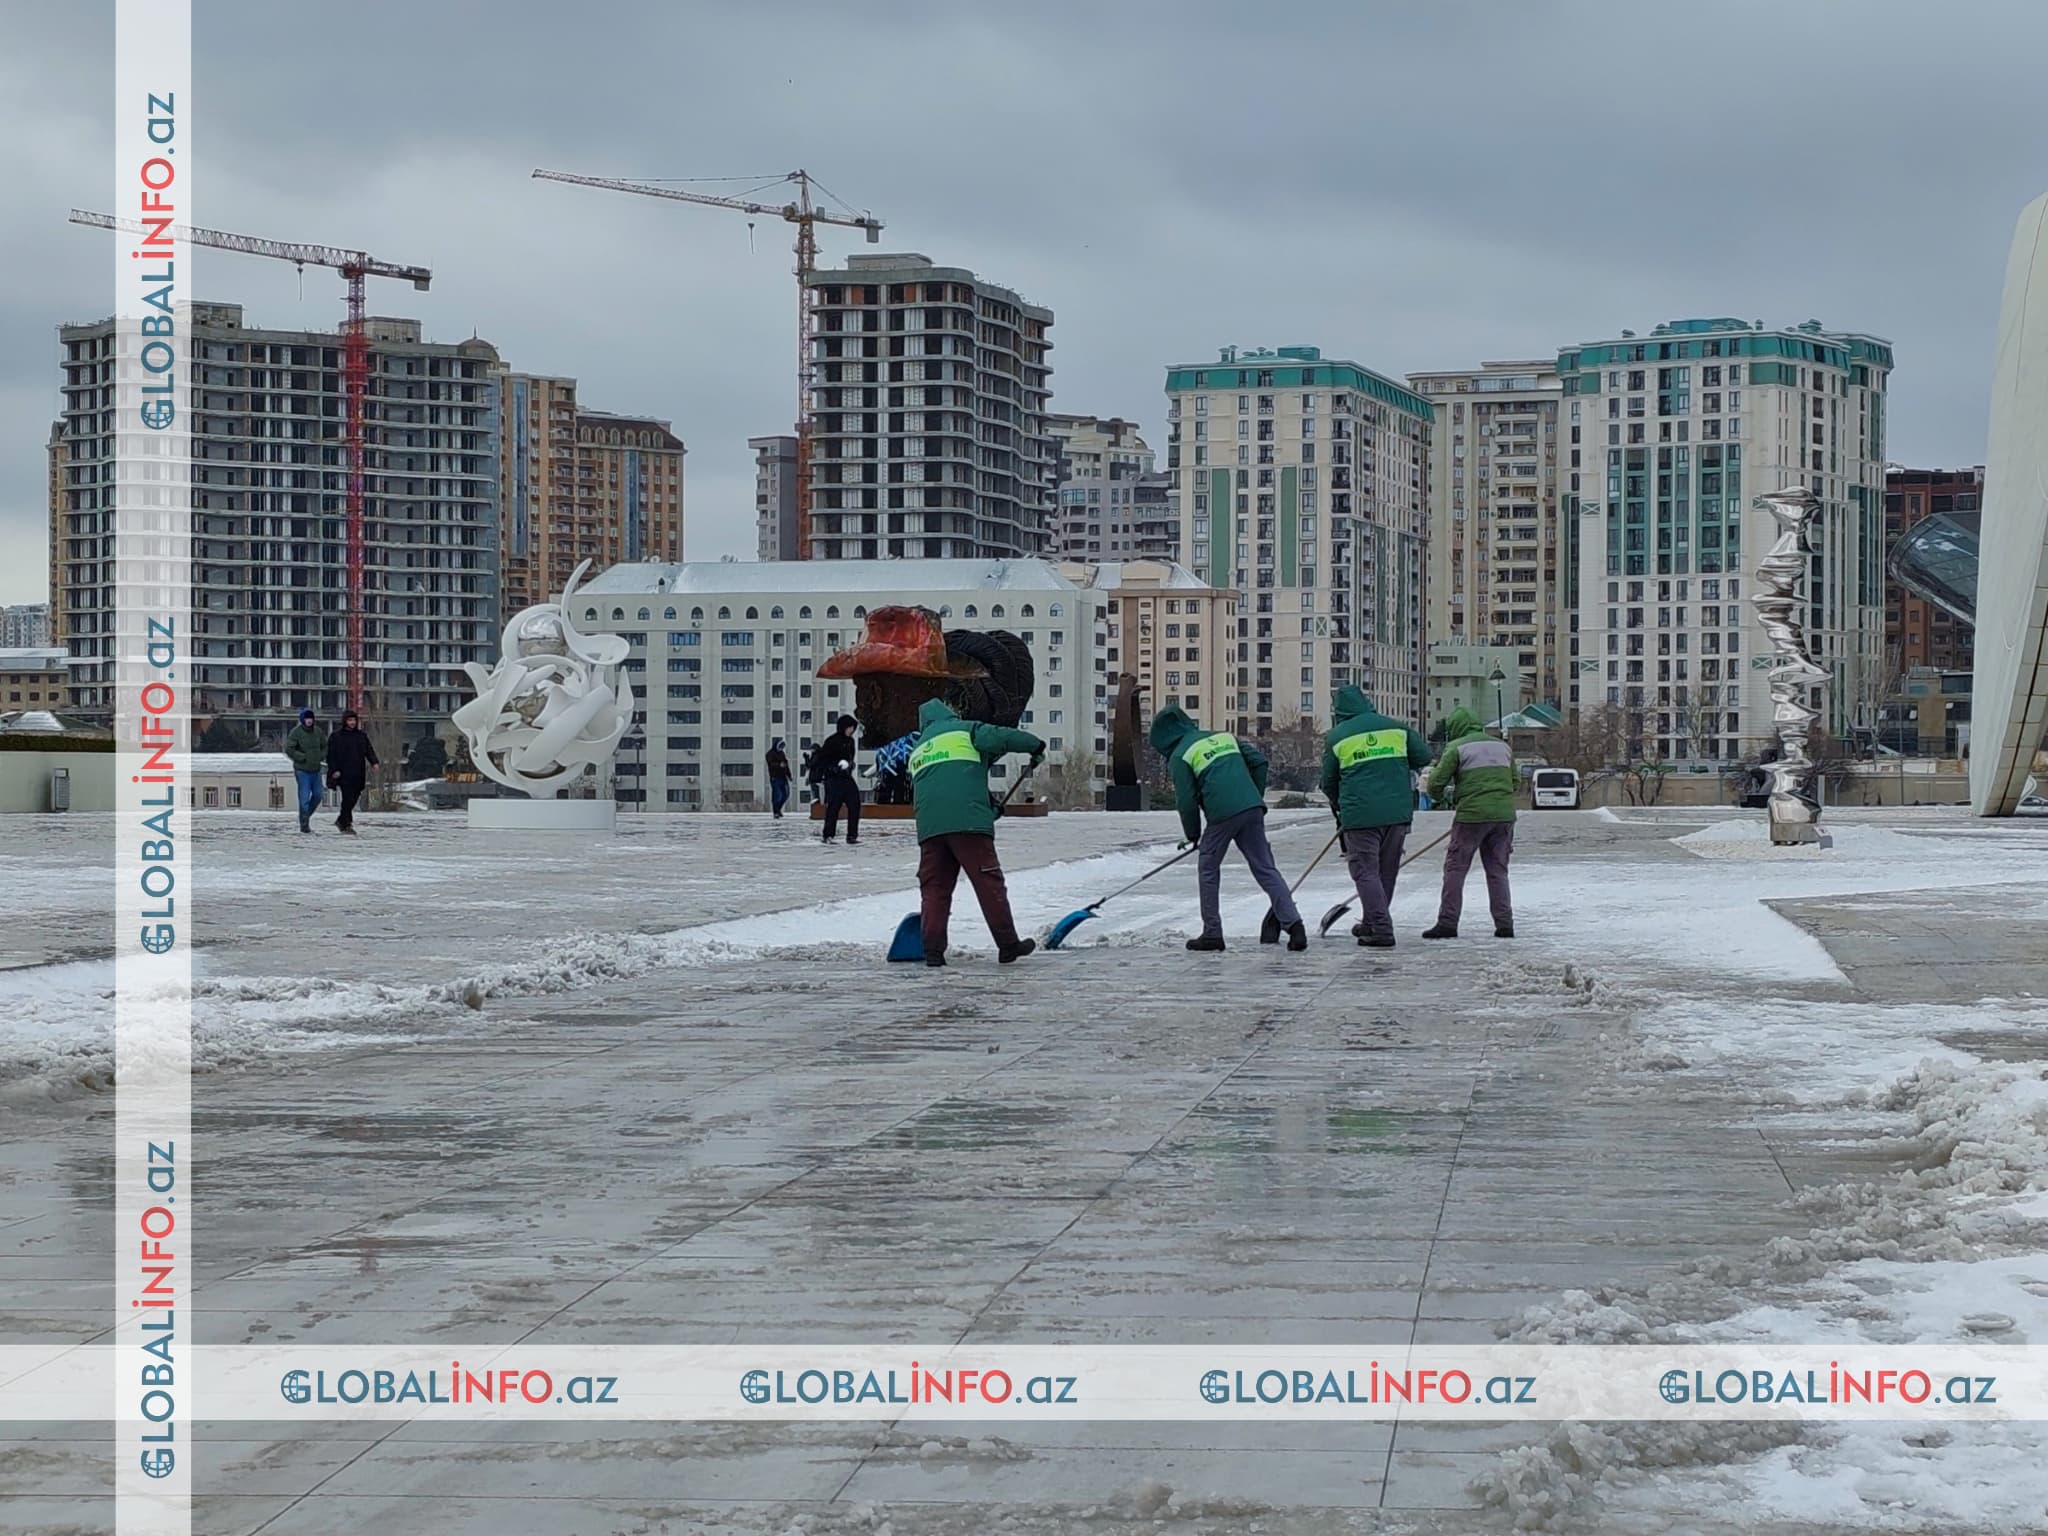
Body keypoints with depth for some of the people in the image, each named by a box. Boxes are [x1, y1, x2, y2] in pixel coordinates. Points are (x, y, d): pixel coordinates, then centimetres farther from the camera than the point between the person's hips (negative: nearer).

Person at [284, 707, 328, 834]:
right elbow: (289, 749, -13)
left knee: (318, 795, 10)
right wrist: (302, 758, -16)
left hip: (315, 769, 6)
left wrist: (321, 756, 2)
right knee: (304, 797, -8)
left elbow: (325, 746, 20)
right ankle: (304, 824, -2)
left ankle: (306, 815, 32)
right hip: (302, 770, -6)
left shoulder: (318, 732, 7)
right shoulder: (296, 732, -10)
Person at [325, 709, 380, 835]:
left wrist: (374, 762, -6)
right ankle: (347, 824, -8)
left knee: (353, 799, 9)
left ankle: (341, 821, 27)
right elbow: (331, 755, 0)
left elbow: (369, 750, 11)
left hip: (358, 774, 5)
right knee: (348, 798, -12)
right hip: (344, 774, -5)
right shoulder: (336, 737, 0)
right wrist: (334, 770, -10)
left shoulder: (362, 736, 13)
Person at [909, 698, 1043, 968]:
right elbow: (1000, 738, -6)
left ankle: (933, 949, 1)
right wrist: (1036, 746, 5)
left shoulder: (917, 751, 29)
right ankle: (1008, 945, 2)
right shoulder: (964, 730, 11)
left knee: (934, 887, 8)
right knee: (988, 881, 0)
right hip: (968, 821, -5)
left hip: (929, 825, 5)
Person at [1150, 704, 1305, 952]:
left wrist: (1193, 834, 13)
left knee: (1209, 869, 13)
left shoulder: (1180, 755, 5)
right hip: (1252, 809, 5)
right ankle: (1293, 924, -5)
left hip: (1222, 815, -5)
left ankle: (1212, 933, 14)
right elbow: (1259, 760, 16)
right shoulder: (1224, 736, 22)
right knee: (1265, 869, 7)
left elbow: (1187, 800, 0)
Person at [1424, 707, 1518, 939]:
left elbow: (1435, 785, -3)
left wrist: (1448, 795, 16)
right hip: (1504, 815, 5)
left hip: (1472, 815, -5)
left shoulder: (1457, 748, -1)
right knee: (1498, 869, 12)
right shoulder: (1502, 746, 17)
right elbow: (1514, 782, 21)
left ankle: (1447, 922, -3)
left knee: (1455, 868, 2)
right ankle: (1504, 924, 7)